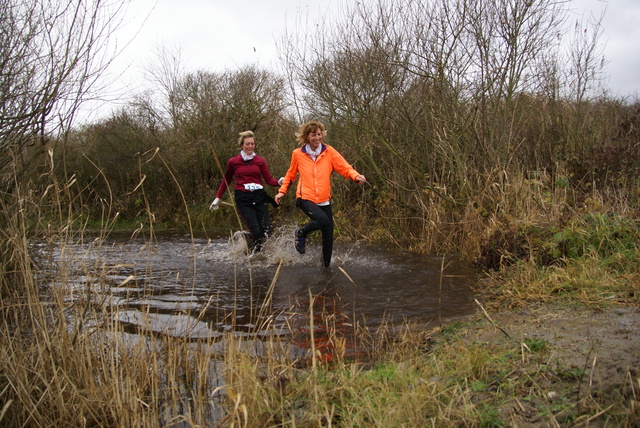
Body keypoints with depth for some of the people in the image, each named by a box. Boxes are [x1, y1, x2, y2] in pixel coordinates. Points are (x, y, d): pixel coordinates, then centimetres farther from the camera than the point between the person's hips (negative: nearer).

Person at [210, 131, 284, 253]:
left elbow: (269, 180, 5)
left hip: (259, 197, 3)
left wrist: (279, 182, -16)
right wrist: (217, 198, 19)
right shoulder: (233, 162, 6)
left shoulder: (260, 161, 10)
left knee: (266, 231, -8)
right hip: (243, 198, -3)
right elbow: (226, 181, 19)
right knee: (256, 232, -17)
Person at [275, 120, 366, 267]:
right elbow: (290, 174, 15)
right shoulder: (298, 154, 1)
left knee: (328, 235, 4)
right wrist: (282, 191, 9)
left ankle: (326, 265, 25)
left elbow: (344, 167, -6)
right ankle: (301, 233, 0)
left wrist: (357, 176, -25)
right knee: (323, 220, -30)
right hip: (306, 198, -3)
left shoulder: (329, 152, 1)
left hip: (324, 200, 3)